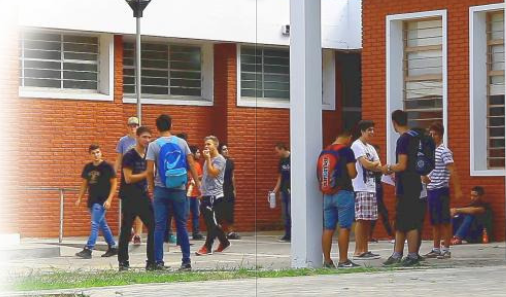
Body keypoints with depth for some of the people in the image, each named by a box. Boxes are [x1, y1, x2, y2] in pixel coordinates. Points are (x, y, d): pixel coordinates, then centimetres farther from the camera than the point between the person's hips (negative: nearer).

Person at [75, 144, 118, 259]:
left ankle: (88, 249, -15)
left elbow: (114, 183, -7)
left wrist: (109, 200, -14)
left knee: (95, 224, -12)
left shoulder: (107, 166, -8)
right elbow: (84, 184, 18)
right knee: (102, 224, 14)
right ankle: (113, 247, 25)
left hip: (102, 201, -7)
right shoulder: (88, 167, 9)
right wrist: (79, 198, 12)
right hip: (92, 200, 7)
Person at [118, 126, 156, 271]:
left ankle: (152, 262, 2)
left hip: (143, 196, 6)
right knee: (126, 230, -1)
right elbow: (128, 178, -15)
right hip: (129, 198, -6)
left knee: (154, 227, -3)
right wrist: (146, 174, -16)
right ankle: (123, 262, 8)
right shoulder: (129, 156, -8)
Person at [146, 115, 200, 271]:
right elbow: (192, 165, 0)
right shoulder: (182, 143, 3)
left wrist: (152, 188, 4)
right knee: (181, 226, 9)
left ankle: (159, 261, -2)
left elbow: (150, 171, -8)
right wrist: (198, 183, 6)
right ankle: (186, 261, 9)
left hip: (161, 189, -2)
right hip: (179, 190, 2)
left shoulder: (154, 145, -4)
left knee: (159, 226, 2)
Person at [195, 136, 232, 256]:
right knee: (212, 222, 12)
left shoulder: (219, 159, -8)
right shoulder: (208, 159, 17)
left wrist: (208, 159, -17)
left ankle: (207, 247, -7)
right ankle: (224, 242, 24)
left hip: (214, 195, -9)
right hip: (206, 195, 9)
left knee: (212, 222, -7)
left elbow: (213, 173, -21)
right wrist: (202, 191, 19)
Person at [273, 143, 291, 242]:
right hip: (284, 189, 8)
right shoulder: (281, 161, 13)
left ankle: (292, 235, -8)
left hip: (291, 189, -8)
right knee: (285, 212, 8)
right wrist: (276, 189, 13)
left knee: (291, 212, -10)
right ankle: (287, 234, 13)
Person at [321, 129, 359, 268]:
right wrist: (355, 170, 9)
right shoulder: (347, 151, -8)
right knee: (344, 227, -3)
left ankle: (327, 260, 8)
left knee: (328, 228, 7)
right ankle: (343, 260, -4)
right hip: (343, 192, -6)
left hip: (328, 193, 6)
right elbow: (352, 174, -11)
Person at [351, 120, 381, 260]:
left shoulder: (371, 148, 20)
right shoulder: (357, 145, -6)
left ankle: (365, 250, 10)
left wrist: (371, 165, -9)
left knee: (368, 220, 7)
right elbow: (366, 164, -16)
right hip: (361, 188, -8)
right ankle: (358, 251, -8)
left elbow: (379, 168, 13)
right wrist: (376, 163, 3)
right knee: (361, 219, -9)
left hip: (371, 187, 8)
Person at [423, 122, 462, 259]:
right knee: (434, 222, 11)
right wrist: (426, 178, 7)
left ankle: (446, 249, 1)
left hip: (441, 190, -8)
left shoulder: (444, 151, -9)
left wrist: (457, 190, -21)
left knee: (445, 221, -3)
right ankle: (436, 249, 17)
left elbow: (452, 171, -16)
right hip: (431, 190, 8)